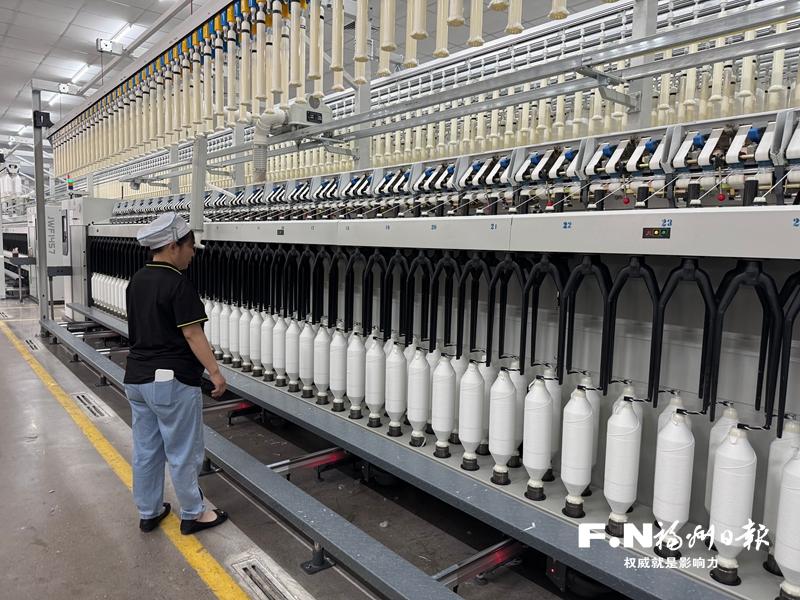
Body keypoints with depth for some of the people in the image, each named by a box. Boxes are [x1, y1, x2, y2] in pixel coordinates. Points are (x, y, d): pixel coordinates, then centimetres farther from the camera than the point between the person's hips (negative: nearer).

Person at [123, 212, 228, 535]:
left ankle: (148, 513, 31)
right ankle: (192, 515, 20)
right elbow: (192, 333, -20)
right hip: (171, 380, -9)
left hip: (136, 377, 9)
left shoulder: (137, 279, 9)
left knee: (145, 450, 17)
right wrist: (215, 372, -17)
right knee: (183, 453, 6)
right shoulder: (178, 283, -17)